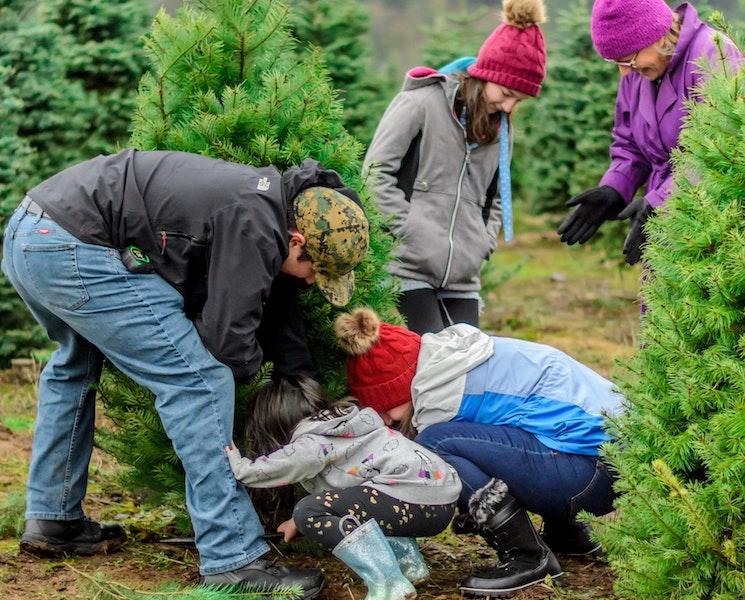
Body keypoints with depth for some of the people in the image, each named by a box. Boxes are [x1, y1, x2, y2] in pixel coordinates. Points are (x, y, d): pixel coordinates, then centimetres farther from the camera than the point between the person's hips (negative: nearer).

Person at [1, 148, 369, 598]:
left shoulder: (265, 197, 15)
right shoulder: (253, 223, -14)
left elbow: (271, 297, 26)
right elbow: (227, 337, -11)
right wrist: (251, 365, 10)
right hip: (76, 252, -11)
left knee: (77, 363, 34)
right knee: (199, 381, -8)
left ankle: (52, 519, 40)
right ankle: (233, 561, -7)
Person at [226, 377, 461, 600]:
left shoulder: (312, 445, -4)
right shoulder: (339, 427, 24)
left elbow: (249, 471, -12)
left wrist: (233, 458, 6)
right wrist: (298, 521, 37)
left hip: (418, 503, -10)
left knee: (310, 512, -13)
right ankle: (408, 562, 17)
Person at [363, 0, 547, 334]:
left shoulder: (499, 128, 15)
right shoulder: (422, 103, -4)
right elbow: (376, 172, -7)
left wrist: (482, 244, 6)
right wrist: (411, 232, -12)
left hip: (463, 279, 6)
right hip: (409, 269, -6)